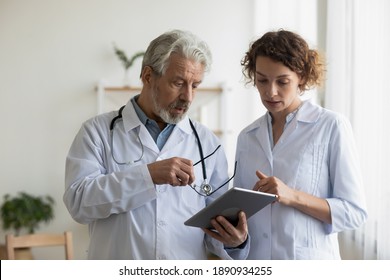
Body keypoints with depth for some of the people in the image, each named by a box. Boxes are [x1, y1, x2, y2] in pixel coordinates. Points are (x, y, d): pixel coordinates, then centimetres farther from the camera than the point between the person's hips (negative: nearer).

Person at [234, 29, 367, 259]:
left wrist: (293, 196, -22)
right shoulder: (247, 137, 5)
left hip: (311, 260, -4)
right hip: (254, 260, 4)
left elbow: (355, 212, -11)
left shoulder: (332, 126, -7)